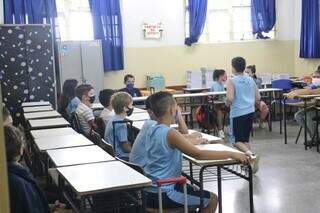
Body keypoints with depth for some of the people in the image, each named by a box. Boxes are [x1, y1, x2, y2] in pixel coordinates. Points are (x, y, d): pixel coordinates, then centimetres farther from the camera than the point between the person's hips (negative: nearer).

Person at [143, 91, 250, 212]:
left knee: (195, 190, 30)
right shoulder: (170, 133, -22)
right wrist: (232, 154, -24)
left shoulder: (153, 130, 4)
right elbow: (198, 154, -28)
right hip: (163, 195, -9)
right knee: (212, 200, 4)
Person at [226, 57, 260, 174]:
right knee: (245, 139, 17)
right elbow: (258, 97, 11)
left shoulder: (231, 81, -10)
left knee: (236, 140, 2)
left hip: (237, 113, -6)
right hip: (250, 112, 6)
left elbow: (230, 98, -20)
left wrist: (228, 104, 1)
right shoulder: (251, 80, 7)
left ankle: (250, 154, -21)